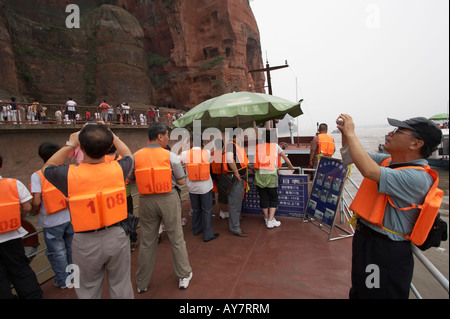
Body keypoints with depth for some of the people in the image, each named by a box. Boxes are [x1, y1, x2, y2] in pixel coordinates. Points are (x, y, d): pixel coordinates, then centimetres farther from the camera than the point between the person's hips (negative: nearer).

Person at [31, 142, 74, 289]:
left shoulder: (37, 176, -13)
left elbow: (36, 202, -18)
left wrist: (34, 211, 3)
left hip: (52, 222, -3)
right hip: (70, 217, 3)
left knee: (57, 252, 16)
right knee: (72, 249, 20)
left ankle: (63, 280, 32)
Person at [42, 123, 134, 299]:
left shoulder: (70, 174, -18)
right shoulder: (118, 169, -15)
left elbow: (47, 168, 7)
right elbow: (128, 156, 10)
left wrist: (69, 145, 7)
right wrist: (112, 136, 15)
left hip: (87, 242, 0)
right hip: (116, 235, 1)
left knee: (89, 291, 23)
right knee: (121, 287, 20)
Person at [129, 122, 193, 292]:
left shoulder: (136, 156, -2)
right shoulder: (170, 156, -9)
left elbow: (130, 179, 9)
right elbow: (181, 181, -5)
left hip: (146, 201, 3)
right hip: (168, 199, -2)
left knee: (147, 242, 16)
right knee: (177, 239, 13)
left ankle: (142, 283, 32)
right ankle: (184, 276, 28)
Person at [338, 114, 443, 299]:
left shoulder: (417, 177, -24)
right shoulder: (388, 161, 1)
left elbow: (369, 170, -38)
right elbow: (350, 157, 11)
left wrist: (351, 133, -27)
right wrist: (345, 134, -5)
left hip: (386, 251, -8)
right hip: (364, 239, 8)